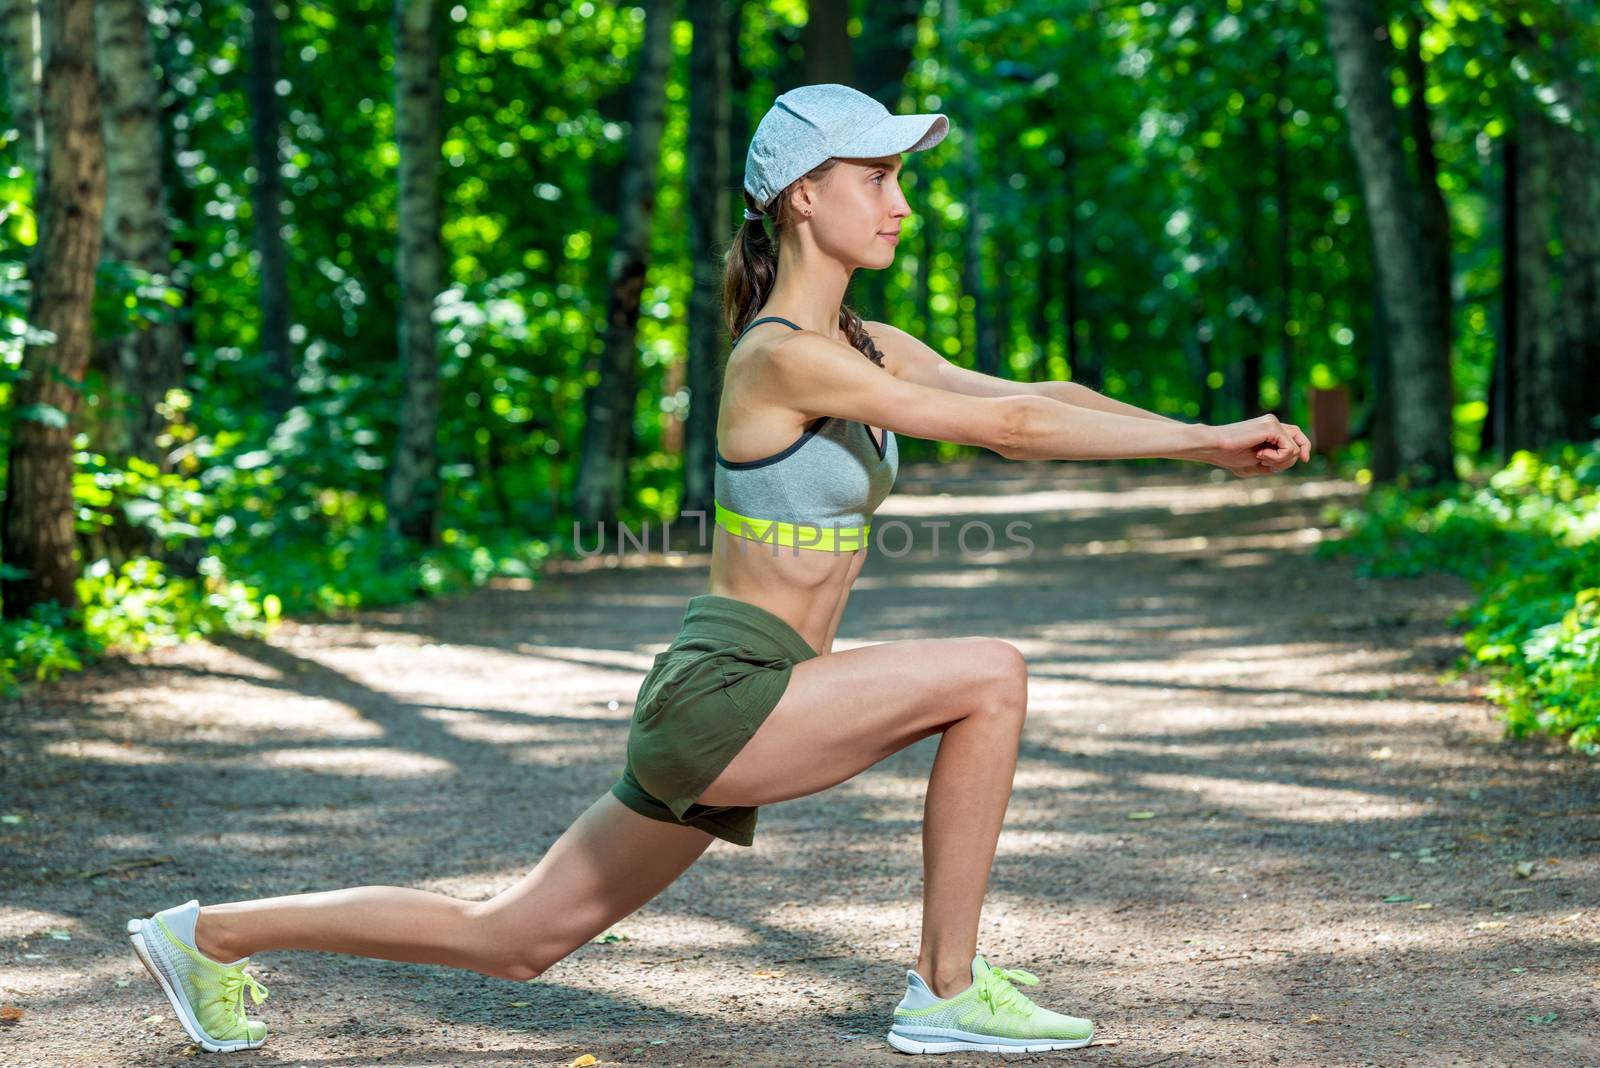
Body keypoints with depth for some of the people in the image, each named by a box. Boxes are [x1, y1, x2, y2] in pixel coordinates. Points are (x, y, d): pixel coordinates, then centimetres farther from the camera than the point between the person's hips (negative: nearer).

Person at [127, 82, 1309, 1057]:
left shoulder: (871, 348, 11)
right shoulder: (781, 357, -16)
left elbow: (1033, 395, 6)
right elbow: (1008, 424, -18)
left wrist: (1208, 439, -5)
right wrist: (1201, 440, -13)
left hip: (730, 713, 9)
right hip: (720, 698, -9)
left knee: (512, 942, 15)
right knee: (989, 674, -14)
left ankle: (213, 935, 26)